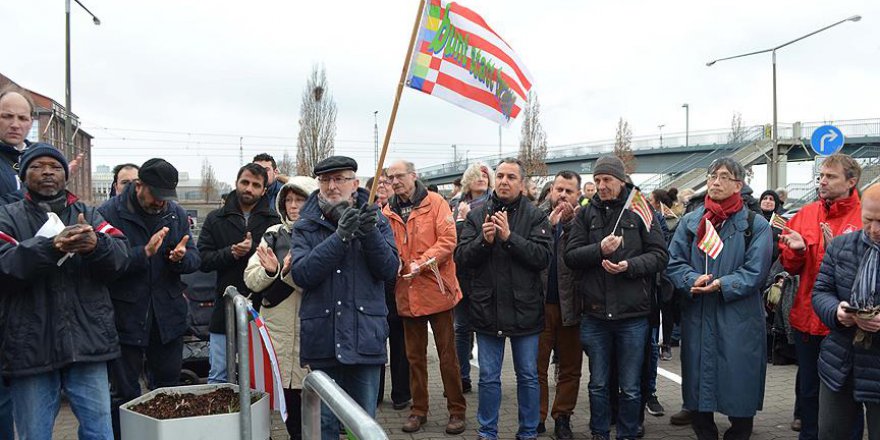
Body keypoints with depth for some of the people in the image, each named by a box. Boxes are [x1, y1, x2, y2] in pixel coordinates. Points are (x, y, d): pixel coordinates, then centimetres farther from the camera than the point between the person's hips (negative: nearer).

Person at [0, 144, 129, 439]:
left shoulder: (90, 216, 12)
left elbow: (121, 254, -4)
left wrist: (96, 245, -27)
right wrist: (51, 246, -30)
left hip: (87, 344, 1)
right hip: (31, 349, -1)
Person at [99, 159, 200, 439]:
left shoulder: (176, 213, 6)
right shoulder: (109, 213, -10)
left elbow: (195, 259, 5)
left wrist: (182, 257, -17)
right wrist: (145, 253, -30)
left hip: (168, 318, 5)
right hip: (126, 318, -4)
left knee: (169, 390, 16)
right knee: (125, 395, 6)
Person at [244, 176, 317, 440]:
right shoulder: (273, 234, 11)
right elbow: (251, 280, 7)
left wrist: (289, 272, -23)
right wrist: (270, 270, -12)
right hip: (277, 327, 3)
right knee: (287, 395, 6)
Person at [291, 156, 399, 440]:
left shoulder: (376, 221, 5)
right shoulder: (306, 227, 2)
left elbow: (390, 270, -5)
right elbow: (301, 274, -13)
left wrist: (370, 234, -20)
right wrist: (340, 236, -21)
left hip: (365, 336, 1)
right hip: (323, 339, 0)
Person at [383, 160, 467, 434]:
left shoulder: (435, 203, -4)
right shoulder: (388, 211, 7)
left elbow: (448, 240, -12)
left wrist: (421, 263, -21)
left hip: (436, 288, -3)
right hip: (407, 292, 4)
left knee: (447, 355, 4)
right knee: (415, 356, 14)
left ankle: (457, 410, 16)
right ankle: (418, 409, 26)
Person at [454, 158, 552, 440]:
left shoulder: (535, 216, -3)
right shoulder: (477, 215, 2)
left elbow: (543, 257, -14)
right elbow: (461, 257, -3)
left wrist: (510, 237, -23)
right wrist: (483, 240, -20)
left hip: (525, 309, -1)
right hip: (487, 308, 1)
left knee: (528, 376, 12)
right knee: (488, 377, 12)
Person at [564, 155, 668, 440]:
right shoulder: (586, 214, 5)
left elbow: (659, 255, -3)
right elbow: (570, 256, -1)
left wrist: (630, 265, -19)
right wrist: (599, 250, -17)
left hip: (633, 314, -1)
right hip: (595, 314, 2)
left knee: (630, 388, 10)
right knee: (598, 384, 14)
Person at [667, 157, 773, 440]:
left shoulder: (755, 225, 0)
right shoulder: (690, 221, 9)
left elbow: (755, 272, -6)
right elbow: (674, 262, 3)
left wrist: (721, 285, -19)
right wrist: (692, 279, -16)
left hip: (738, 319, -2)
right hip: (697, 318, 3)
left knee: (739, 384, 4)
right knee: (698, 381, 9)